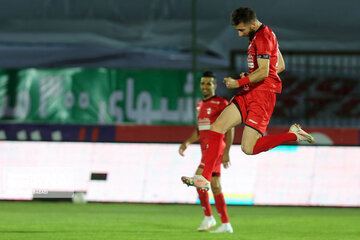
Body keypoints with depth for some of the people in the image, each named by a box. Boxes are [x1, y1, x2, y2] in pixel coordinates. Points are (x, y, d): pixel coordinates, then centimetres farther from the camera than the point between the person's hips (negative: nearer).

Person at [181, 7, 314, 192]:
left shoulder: (263, 37, -13)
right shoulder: (257, 36, 19)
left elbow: (263, 72, -22)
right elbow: (280, 66, 25)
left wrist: (239, 83, -13)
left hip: (261, 95, -10)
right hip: (248, 94, 10)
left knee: (249, 148, -14)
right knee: (216, 128, -2)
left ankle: (293, 135, 0)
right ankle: (205, 179, -3)